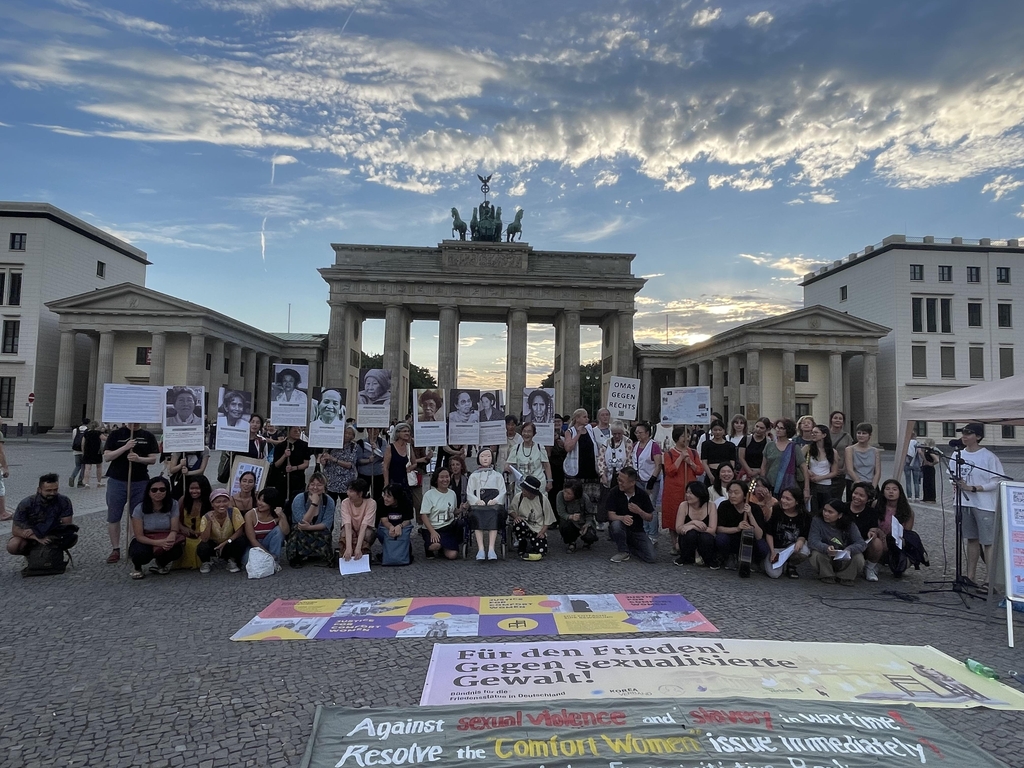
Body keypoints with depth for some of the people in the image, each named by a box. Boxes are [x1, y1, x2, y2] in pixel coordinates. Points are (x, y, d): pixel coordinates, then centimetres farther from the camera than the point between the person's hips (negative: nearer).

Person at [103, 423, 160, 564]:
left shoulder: (148, 436, 5)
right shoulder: (115, 435, 2)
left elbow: (153, 459, 2)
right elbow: (107, 457, -5)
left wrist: (139, 459, -18)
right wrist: (125, 447, -19)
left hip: (140, 482, 0)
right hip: (117, 481, 0)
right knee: (113, 517, 4)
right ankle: (115, 549, 15)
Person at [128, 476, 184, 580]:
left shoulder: (173, 505, -12)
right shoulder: (140, 508, -16)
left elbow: (174, 529, -13)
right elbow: (139, 536, -15)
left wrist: (169, 539, -39)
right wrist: (159, 543, -33)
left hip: (165, 539, 1)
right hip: (145, 540, -1)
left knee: (176, 550, -31)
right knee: (141, 554, -36)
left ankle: (162, 563, 8)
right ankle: (136, 566, 6)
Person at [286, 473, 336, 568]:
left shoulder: (329, 501, -6)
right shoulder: (299, 499, -14)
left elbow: (327, 524, -14)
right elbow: (303, 522, -23)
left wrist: (310, 527, -31)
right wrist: (314, 503, -29)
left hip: (319, 533, 1)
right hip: (298, 535, -1)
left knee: (326, 534, -31)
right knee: (300, 533, -34)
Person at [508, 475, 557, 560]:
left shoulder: (543, 499, -9)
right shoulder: (518, 497, -9)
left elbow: (548, 519, -1)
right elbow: (511, 510, 6)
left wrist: (542, 532, -13)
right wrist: (515, 516, -17)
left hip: (538, 530, -1)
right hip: (524, 528, 1)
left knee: (541, 551, -23)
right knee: (517, 524, -36)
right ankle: (523, 544, -6)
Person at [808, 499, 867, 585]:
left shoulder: (849, 525, -10)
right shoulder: (817, 521, -15)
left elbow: (861, 543, -21)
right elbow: (812, 541, -25)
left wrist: (849, 549, -44)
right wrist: (826, 548, -47)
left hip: (845, 559, 1)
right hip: (825, 561, -1)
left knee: (859, 558, -28)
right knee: (816, 554, -33)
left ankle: (845, 577, 1)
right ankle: (826, 575, -1)